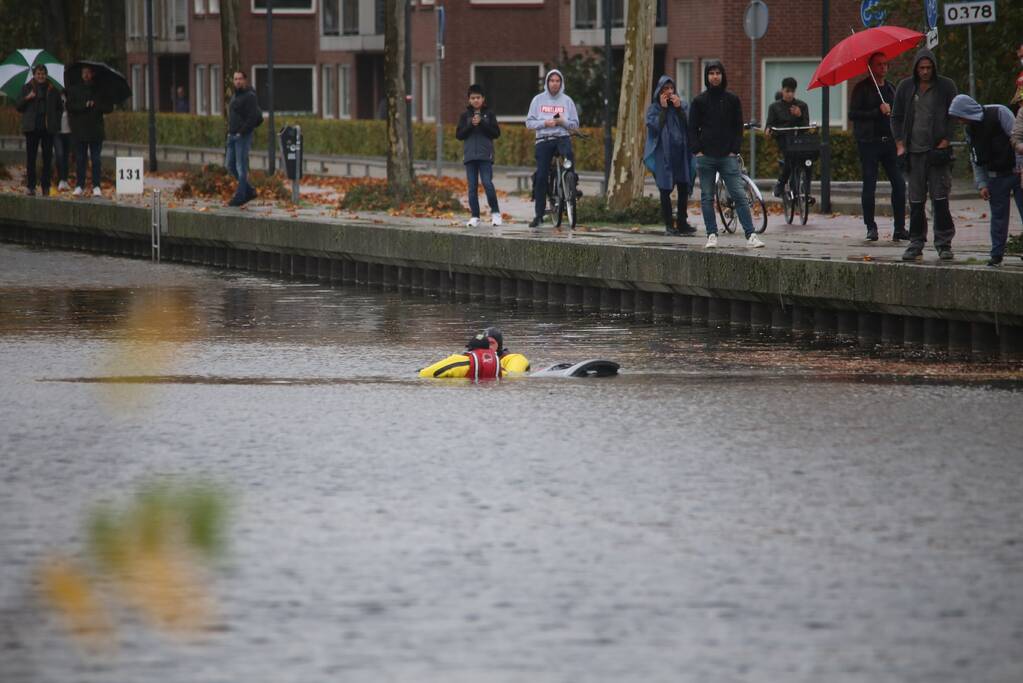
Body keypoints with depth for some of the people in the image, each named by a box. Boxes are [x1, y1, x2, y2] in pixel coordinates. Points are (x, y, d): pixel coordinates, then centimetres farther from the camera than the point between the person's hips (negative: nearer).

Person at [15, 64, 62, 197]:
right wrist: (27, 98, -12)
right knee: (31, 157, -2)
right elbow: (17, 106, 5)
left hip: (48, 127, 1)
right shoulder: (27, 88, 7)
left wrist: (55, 121, 4)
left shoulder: (52, 89, 9)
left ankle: (45, 186, 6)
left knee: (47, 157, 1)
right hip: (32, 127, -1)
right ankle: (30, 186, 1)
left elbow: (59, 108, 18)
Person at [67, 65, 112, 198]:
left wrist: (95, 106, -10)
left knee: (96, 159, -2)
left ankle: (97, 186, 0)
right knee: (80, 159, 2)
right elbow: (70, 106, -4)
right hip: (79, 131, 0)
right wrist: (85, 105, -14)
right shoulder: (74, 90, 7)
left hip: (96, 131, 0)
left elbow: (109, 107, 4)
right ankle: (79, 186, 8)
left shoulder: (99, 90, 7)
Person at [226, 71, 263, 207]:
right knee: (231, 166, 10)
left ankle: (240, 197, -2)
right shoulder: (235, 96, 17)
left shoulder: (249, 96, -11)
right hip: (232, 137, 9)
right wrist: (230, 132, 12)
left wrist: (242, 132, -19)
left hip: (243, 137, -9)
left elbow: (255, 117, -19)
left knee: (241, 167, -6)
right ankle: (249, 191, 19)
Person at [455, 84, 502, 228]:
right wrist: (471, 125, -11)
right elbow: (459, 135, 3)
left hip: (485, 156, -2)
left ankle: (495, 212, 1)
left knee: (487, 183, -13)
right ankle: (475, 216, 6)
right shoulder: (465, 115, 9)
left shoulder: (489, 114, 5)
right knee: (472, 186, 2)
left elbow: (496, 133, -1)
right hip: (470, 155, 2)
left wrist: (481, 123, -11)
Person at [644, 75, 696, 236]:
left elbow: (689, 125, -3)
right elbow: (655, 127, -11)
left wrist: (679, 108, -8)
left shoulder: (683, 106, 10)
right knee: (665, 190, -3)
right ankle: (669, 225, 1)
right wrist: (663, 108, -9)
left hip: (681, 153, 2)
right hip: (663, 155, -2)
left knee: (683, 189, 1)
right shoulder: (653, 109, 4)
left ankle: (682, 222, 10)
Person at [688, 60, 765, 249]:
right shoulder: (699, 101, 6)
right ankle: (712, 235, 11)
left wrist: (734, 150, -2)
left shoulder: (733, 100, 7)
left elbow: (738, 127, 8)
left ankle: (750, 235, -9)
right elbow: (692, 129, 7)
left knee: (740, 196, -7)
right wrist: (697, 150, -5)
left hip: (727, 156, -1)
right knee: (707, 198, 3)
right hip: (705, 156, 1)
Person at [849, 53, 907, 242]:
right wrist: (878, 111, -17)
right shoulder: (862, 89, -1)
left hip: (889, 141, 5)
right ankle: (871, 227, 7)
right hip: (869, 141, -5)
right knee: (869, 185, -2)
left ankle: (900, 228, 0)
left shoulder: (890, 88, 18)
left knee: (899, 184, -4)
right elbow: (853, 114, -10)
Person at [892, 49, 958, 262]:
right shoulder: (905, 87, 9)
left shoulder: (946, 87, 3)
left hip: (938, 150, -2)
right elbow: (896, 118, 13)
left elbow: (954, 117, 5)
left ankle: (944, 244, -2)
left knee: (940, 198, -6)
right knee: (916, 200, 3)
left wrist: (944, 143, -5)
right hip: (914, 152, 2)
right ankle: (916, 244, 8)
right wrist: (900, 146, 3)